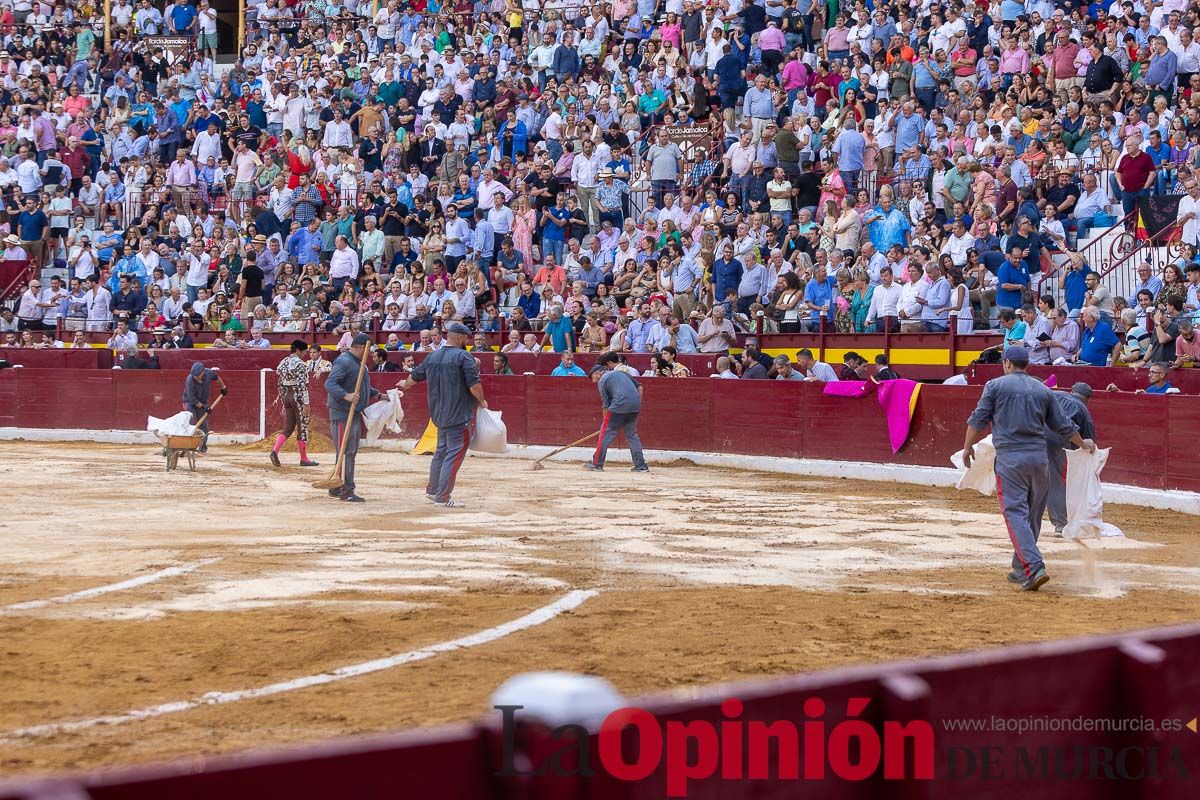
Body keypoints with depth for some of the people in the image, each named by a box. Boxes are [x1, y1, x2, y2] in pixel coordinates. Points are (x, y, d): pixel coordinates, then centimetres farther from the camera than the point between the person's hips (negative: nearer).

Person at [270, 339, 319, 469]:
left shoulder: (283, 363, 10)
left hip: (286, 397, 7)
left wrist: (283, 403, 19)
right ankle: (304, 458, 11)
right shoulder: (300, 365, -14)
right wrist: (306, 404, -17)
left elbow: (281, 385, 14)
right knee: (302, 428, 3)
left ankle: (275, 450, -11)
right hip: (299, 398, -7)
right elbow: (303, 386, -19)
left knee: (288, 428, 11)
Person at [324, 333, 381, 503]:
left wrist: (377, 394, 22)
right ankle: (346, 492, -10)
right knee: (346, 452, -10)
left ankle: (336, 488, 26)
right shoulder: (344, 362, -16)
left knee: (351, 452, 16)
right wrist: (346, 396, -38)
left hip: (354, 413, 11)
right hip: (342, 414, -11)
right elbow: (329, 383, -26)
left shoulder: (357, 363, 17)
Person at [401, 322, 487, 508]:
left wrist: (405, 385, 45)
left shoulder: (432, 356, 9)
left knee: (441, 451, 22)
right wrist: (482, 402, -1)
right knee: (455, 454, -4)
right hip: (459, 416, -8)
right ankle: (443, 498, -6)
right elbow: (474, 385, -19)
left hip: (439, 414, 8)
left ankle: (433, 490, 34)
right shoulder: (463, 357, -13)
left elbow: (415, 376, 24)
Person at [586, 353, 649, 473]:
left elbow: (605, 405, 3)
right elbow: (639, 387, 20)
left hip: (620, 404, -6)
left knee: (606, 432, 3)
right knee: (632, 434, 16)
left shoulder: (602, 381, 8)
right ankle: (641, 466, 11)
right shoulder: (622, 372, 27)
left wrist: (605, 421, 9)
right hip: (635, 404, 6)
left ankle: (597, 464, 3)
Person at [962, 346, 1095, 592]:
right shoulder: (1043, 390, 13)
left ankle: (1033, 567, -23)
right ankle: (1021, 570, 22)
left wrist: (968, 447, 15)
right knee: (1032, 515, 14)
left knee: (1015, 513, -7)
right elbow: (1063, 425, 18)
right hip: (1040, 456, 4)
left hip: (1009, 457, -4)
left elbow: (978, 420, 1)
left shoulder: (996, 385, 2)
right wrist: (1083, 443, 35)